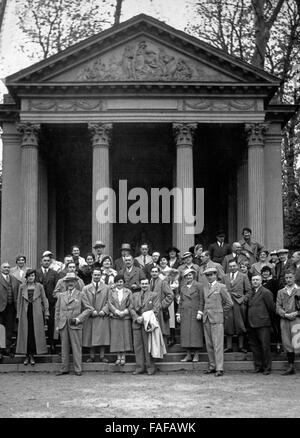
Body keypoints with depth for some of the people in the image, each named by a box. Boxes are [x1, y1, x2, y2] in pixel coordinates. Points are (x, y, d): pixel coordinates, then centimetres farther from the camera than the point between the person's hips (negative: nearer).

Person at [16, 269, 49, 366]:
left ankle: (32, 355, 8)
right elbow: (19, 301, 8)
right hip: (25, 314, 1)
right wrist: (18, 315, 5)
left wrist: (46, 314, 1)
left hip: (36, 314, -1)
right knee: (25, 334, 2)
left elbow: (44, 300, 4)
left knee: (35, 334, -1)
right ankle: (27, 355, 10)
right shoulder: (22, 287, 4)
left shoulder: (39, 286, 1)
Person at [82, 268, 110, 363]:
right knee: (90, 336, 1)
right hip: (90, 316, 0)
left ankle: (102, 356, 5)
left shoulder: (106, 288, 10)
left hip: (103, 316, 0)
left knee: (103, 336, -1)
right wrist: (92, 310, -11)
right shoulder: (86, 288, 9)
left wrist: (104, 310, -10)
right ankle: (91, 356, 9)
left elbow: (108, 301, 4)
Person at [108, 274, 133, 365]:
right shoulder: (111, 291, 9)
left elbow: (131, 305, 2)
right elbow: (110, 303, 0)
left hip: (126, 317, 0)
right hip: (114, 318, 0)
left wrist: (124, 312, -13)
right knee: (116, 336, -1)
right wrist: (116, 312, -13)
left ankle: (123, 357, 5)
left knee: (125, 336, -2)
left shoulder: (128, 292, 8)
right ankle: (118, 357, 5)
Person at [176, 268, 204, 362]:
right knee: (185, 333, 1)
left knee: (195, 333, -5)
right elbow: (181, 301, 16)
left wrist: (199, 312, -11)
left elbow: (201, 300, -3)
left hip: (194, 313, -4)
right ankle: (188, 355, 6)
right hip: (184, 314, 4)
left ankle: (196, 355, 1)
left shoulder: (198, 286, 1)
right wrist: (178, 314, 9)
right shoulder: (183, 288, 14)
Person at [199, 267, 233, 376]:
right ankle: (212, 366, 14)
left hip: (217, 319, -5)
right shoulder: (205, 287, 13)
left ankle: (219, 368, -6)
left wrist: (219, 310, 3)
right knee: (209, 344, 7)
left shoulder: (221, 287, -2)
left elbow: (229, 303, 0)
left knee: (218, 344, -7)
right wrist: (200, 311, 13)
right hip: (206, 318, 5)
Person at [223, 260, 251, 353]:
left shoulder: (243, 276, 7)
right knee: (228, 325, 0)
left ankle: (241, 346, 7)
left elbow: (248, 290, 6)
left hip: (239, 303, -2)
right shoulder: (225, 277, 15)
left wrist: (244, 299, -4)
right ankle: (229, 347, 5)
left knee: (240, 325, 0)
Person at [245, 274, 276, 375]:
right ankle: (258, 366, 19)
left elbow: (272, 308, -3)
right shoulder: (251, 293, 16)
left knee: (265, 346, -3)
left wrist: (271, 320, 4)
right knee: (254, 346, 10)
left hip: (262, 324, -7)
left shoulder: (266, 292, -6)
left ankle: (267, 368, 4)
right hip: (251, 324, 7)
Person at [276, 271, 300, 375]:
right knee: (287, 344, 4)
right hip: (284, 321, 3)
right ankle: (291, 367, 12)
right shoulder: (280, 292, 15)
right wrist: (286, 314, -8)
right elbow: (278, 308, 8)